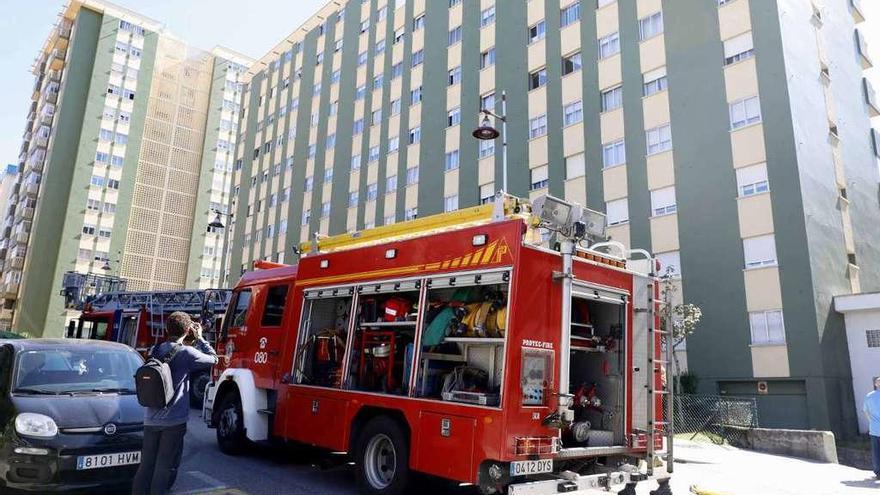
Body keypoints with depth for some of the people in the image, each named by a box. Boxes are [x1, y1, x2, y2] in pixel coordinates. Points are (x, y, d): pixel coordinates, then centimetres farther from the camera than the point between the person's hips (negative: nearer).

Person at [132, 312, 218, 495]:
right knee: (165, 467, 3)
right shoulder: (186, 352, -14)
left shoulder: (155, 350, 5)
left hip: (151, 420, 6)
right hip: (174, 421, -6)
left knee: (146, 465, 14)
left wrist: (192, 342, 14)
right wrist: (200, 338, 6)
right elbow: (213, 359, -2)